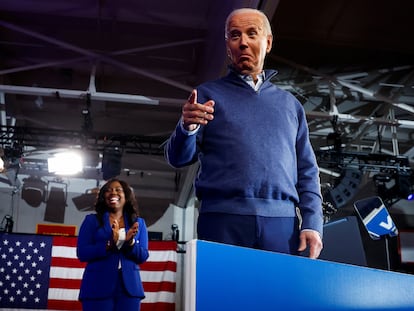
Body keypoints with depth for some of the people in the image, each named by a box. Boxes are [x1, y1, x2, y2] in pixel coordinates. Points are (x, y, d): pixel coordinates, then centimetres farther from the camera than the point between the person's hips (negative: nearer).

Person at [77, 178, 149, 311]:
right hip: (98, 287, -2)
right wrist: (109, 245, -18)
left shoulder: (138, 223, 11)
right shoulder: (91, 220, 6)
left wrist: (130, 243, -14)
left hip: (129, 287, 2)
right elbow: (82, 253, -3)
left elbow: (143, 256, 6)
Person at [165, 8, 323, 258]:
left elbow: (307, 172, 17)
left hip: (282, 222, 2)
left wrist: (312, 224, 3)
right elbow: (179, 158, 5)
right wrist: (187, 128, -17)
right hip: (224, 220, -2)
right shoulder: (207, 94, 12)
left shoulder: (290, 104, 19)